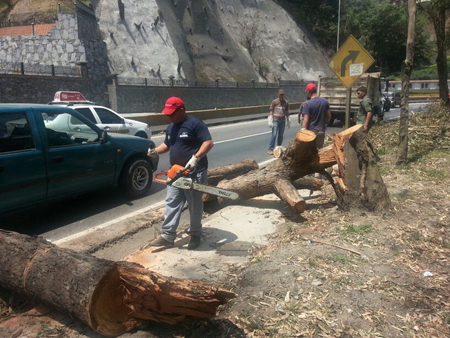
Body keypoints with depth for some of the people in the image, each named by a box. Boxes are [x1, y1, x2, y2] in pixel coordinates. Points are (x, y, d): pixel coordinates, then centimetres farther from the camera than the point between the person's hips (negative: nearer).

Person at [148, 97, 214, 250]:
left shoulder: (195, 124, -13)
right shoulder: (170, 128, 11)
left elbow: (209, 142, -19)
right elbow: (167, 145, 23)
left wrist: (196, 158, -30)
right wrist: (156, 151, 2)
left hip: (195, 173, -7)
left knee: (195, 205, 6)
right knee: (171, 203, 6)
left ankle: (195, 234, 21)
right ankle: (167, 236, 11)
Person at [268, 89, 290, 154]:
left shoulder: (286, 102, 8)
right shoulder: (274, 101, 0)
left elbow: (287, 112, 15)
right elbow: (271, 111, -1)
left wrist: (288, 122, 16)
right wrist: (270, 121, -7)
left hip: (283, 121, 3)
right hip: (275, 121, -3)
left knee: (281, 135, 7)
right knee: (274, 134, -8)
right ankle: (271, 149, -5)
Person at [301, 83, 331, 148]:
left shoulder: (307, 104, -14)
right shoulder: (325, 101, 3)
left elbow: (306, 120, -20)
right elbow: (329, 117, 8)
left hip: (311, 132, -5)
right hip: (321, 131, 5)